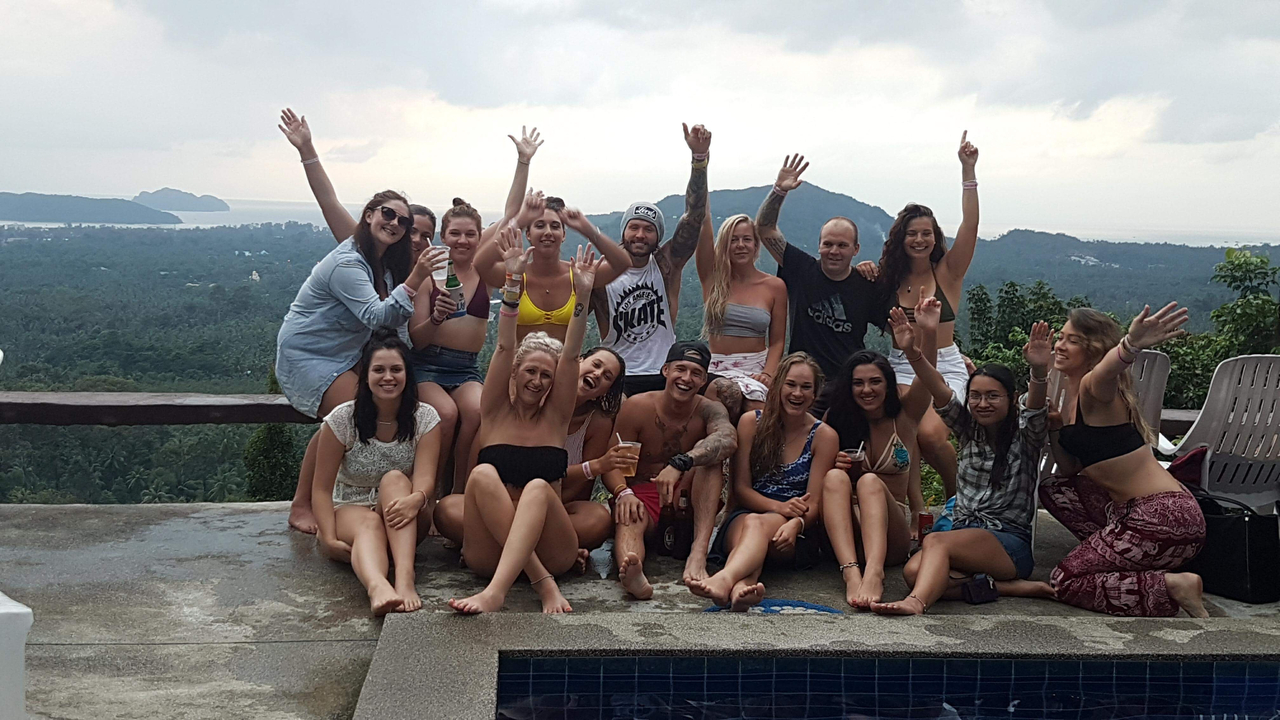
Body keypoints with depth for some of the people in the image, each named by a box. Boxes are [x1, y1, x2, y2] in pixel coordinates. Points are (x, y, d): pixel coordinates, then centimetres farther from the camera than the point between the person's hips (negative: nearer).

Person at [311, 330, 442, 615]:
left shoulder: (425, 418, -5)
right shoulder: (342, 420, -7)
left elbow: (425, 480, -18)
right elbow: (322, 488, -8)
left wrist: (416, 499, -44)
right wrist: (329, 539, -24)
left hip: (404, 523, 1)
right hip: (350, 510, -1)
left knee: (395, 479, -32)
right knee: (368, 525, -37)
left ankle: (405, 577, -52)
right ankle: (377, 586, -71)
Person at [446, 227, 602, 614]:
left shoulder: (555, 415, 13)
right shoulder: (496, 410, 11)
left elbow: (571, 355, 0)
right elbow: (504, 347, -1)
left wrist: (583, 296, -13)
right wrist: (512, 282, -12)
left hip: (549, 547, 0)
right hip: (489, 550, 0)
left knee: (537, 487, -31)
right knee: (483, 474, -28)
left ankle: (495, 592, -49)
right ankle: (543, 583, -35)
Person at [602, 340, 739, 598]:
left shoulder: (709, 410, -2)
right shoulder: (637, 407, -4)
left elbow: (728, 438, -27)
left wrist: (679, 464, -44)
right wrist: (623, 493, -32)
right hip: (641, 496, -1)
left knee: (711, 454, -23)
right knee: (629, 519, -35)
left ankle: (698, 554, -39)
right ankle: (631, 573, -71)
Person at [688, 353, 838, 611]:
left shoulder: (824, 436, 3)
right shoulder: (751, 422, 7)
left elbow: (814, 503, -3)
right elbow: (741, 488, 4)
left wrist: (795, 523, -26)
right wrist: (780, 507, -14)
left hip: (794, 532, -1)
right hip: (745, 514, 1)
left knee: (760, 523, -37)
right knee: (750, 522, -36)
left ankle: (724, 579, -68)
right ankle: (741, 584, -69)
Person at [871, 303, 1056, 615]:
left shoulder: (1025, 434, 3)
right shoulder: (969, 429, 14)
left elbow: (1036, 408, -19)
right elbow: (940, 391, -2)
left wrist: (1039, 371, -42)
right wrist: (912, 350, -20)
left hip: (1010, 541, -5)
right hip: (964, 534, 5)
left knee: (936, 541, -35)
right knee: (914, 571, -28)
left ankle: (916, 602, -59)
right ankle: (1008, 587, -26)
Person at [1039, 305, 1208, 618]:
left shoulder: (1094, 390, -13)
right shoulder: (1072, 396, 15)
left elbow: (1106, 370, -41)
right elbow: (1070, 469, 15)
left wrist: (1130, 345, -64)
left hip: (1164, 518, -9)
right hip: (1134, 510, 9)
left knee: (1065, 582, -4)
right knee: (1053, 490, 18)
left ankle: (1175, 587, -10)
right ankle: (1117, 555, 9)